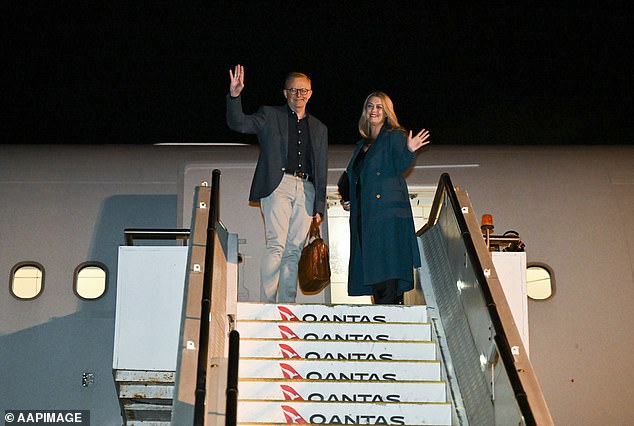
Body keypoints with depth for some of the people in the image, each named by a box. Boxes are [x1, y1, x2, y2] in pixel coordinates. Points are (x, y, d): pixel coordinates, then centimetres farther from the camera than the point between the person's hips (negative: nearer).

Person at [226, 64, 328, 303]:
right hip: (278, 184, -4)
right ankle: (267, 303, -15)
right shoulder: (270, 115, 13)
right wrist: (234, 95, -20)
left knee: (294, 251, 1)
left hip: (306, 190, 4)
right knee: (276, 245, -16)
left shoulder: (319, 129, 22)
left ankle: (287, 304, 4)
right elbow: (238, 123, -2)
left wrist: (319, 207, 11)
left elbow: (321, 171, 19)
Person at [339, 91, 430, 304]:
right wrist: (346, 197, 15)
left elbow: (401, 166, -12)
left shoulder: (395, 136, 4)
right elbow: (349, 176, 30)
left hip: (388, 210, -7)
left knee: (387, 261, -12)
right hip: (364, 213, 7)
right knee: (370, 263, 3)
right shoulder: (362, 145, 23)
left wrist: (409, 150, -31)